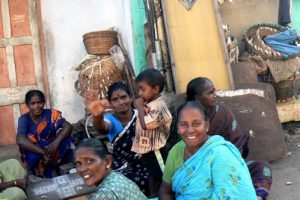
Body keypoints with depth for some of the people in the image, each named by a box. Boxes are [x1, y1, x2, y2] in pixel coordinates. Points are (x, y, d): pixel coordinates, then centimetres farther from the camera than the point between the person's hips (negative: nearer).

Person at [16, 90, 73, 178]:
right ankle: (44, 175, -18)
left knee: (66, 137, -21)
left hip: (52, 150, 2)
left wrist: (56, 141, -36)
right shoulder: (24, 119, -15)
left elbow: (68, 126, -18)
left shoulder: (51, 114, -7)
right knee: (30, 137, -30)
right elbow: (20, 140, -32)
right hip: (33, 156, -2)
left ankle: (47, 171, -17)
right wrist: (43, 153, -39)